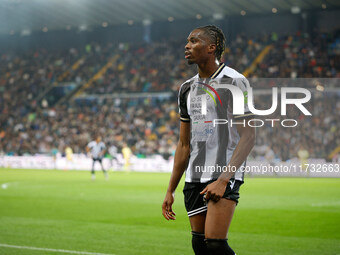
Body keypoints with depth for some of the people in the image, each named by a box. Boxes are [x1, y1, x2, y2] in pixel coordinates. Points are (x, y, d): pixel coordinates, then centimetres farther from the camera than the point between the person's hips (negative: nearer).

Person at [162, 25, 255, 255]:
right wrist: (171, 190, 15)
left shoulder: (234, 82, -7)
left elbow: (248, 136, -12)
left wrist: (223, 179, -21)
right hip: (194, 178, 7)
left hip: (225, 176, -7)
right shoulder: (187, 88, 14)